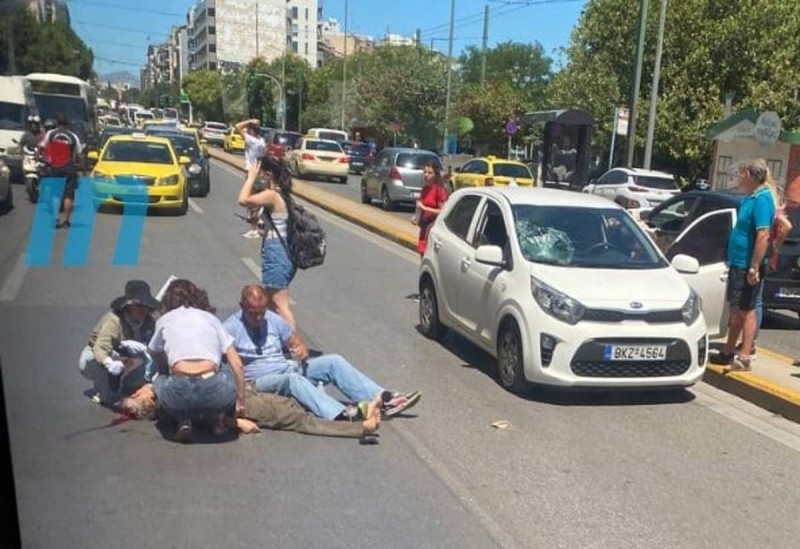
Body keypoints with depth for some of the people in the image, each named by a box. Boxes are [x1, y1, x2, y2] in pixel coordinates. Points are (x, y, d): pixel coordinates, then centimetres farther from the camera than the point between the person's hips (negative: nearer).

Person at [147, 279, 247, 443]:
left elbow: (160, 365, 35)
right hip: (216, 393, 0)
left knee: (159, 379, 33)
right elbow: (237, 365, 16)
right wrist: (240, 400, 25)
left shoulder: (164, 320, 22)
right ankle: (218, 418, 21)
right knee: (227, 368, 32)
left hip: (178, 395, 0)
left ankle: (183, 420, 12)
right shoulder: (210, 317, 23)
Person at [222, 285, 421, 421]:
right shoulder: (230, 328, -7)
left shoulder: (273, 319, 10)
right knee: (293, 379, -39)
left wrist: (302, 349, -8)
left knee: (333, 361, -13)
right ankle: (343, 415, -59)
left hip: (288, 368, 7)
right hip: (259, 382, -6)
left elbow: (295, 341, 17)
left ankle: (384, 399, -22)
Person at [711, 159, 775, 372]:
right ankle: (728, 352, 25)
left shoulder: (762, 199, -18)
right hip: (738, 264, 10)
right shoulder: (751, 197, 12)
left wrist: (754, 267, -26)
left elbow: (763, 235, -24)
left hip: (747, 266, -10)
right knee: (736, 310, 15)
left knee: (746, 311, -3)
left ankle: (744, 358, 3)